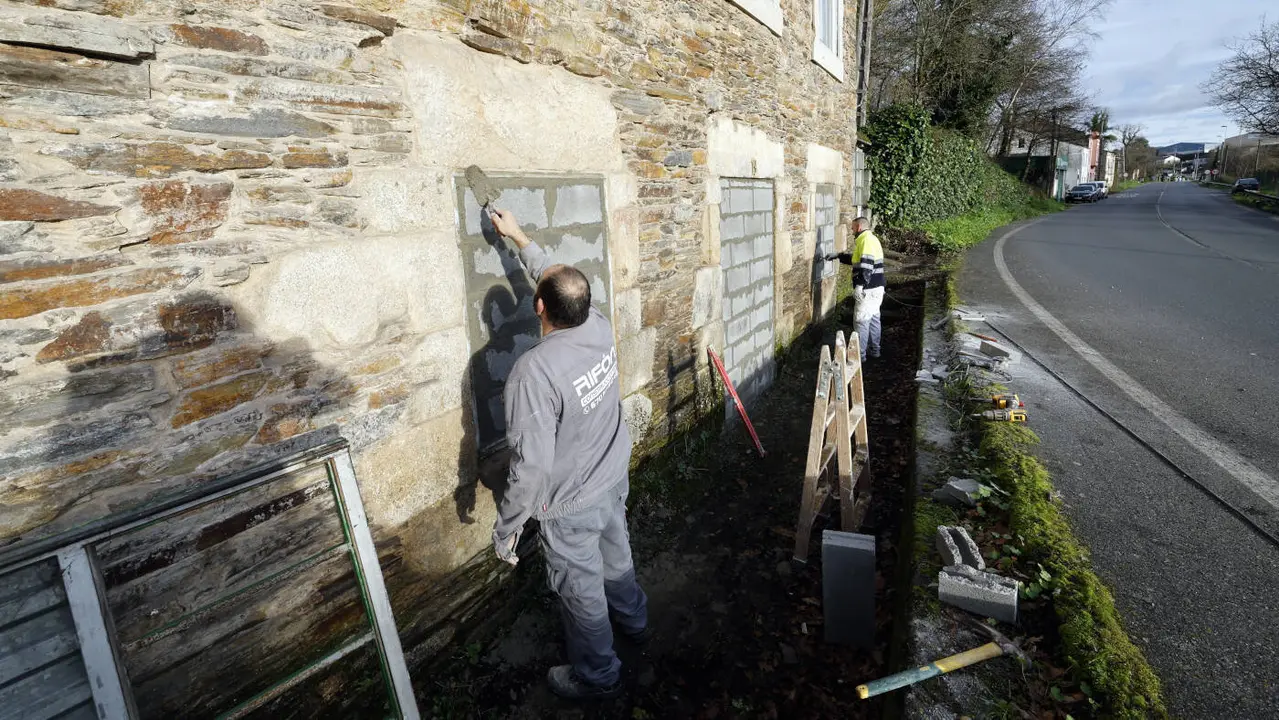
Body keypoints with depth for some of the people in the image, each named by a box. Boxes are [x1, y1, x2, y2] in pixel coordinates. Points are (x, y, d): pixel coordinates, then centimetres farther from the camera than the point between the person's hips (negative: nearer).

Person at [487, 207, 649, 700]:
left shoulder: (533, 371, -34)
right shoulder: (600, 327, -14)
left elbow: (532, 465, -30)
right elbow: (560, 279, 7)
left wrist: (506, 527, -16)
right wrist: (519, 238, 16)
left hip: (570, 506, -7)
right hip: (613, 480, 7)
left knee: (581, 591, 17)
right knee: (616, 557, 31)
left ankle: (597, 676, 41)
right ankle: (634, 621, 57)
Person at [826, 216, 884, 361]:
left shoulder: (866, 239, -14)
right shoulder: (870, 239, 19)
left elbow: (866, 264, -25)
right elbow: (856, 258, 32)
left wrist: (860, 285, -28)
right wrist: (838, 256, 32)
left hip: (869, 290, -10)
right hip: (876, 288, 10)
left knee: (861, 321, -4)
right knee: (873, 319, 15)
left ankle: (860, 354, 1)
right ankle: (873, 350, 24)